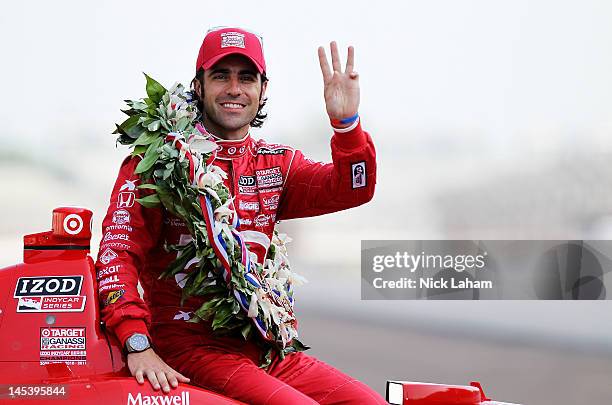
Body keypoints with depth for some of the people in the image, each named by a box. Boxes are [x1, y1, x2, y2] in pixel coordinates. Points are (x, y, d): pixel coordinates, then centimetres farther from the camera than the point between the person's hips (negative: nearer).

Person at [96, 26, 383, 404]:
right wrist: (138, 344, -21)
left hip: (263, 345, 5)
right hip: (190, 342, -5)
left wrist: (346, 122, -19)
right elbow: (119, 248, -8)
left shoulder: (276, 163, 15)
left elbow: (353, 189, 1)